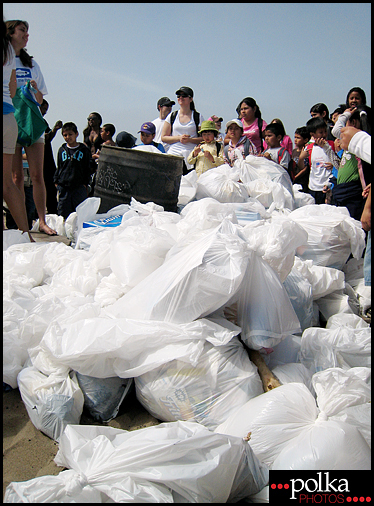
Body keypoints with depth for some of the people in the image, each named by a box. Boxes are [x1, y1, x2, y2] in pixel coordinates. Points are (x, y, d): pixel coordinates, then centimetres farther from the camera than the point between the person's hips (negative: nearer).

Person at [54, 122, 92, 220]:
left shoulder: (84, 150, 4)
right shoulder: (62, 150, 12)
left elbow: (88, 169, 6)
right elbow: (58, 168, 17)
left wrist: (85, 183, -3)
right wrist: (56, 181, 7)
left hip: (79, 187, -2)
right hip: (63, 187, 2)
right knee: (63, 213, 6)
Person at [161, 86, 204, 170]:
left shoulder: (198, 117, 9)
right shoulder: (172, 116, 14)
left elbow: (204, 138, 5)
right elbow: (163, 137, 11)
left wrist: (189, 139, -12)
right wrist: (179, 138, -4)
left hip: (191, 156, -1)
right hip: (173, 154, 1)